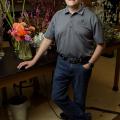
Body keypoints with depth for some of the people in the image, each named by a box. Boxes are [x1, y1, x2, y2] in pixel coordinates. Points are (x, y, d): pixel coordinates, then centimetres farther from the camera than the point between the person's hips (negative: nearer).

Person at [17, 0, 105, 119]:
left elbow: (100, 44, -5)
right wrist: (34, 60, 3)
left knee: (79, 97, 13)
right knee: (57, 96, 8)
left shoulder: (91, 17, -9)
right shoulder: (57, 15, 2)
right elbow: (48, 39, 4)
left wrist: (89, 63, -10)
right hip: (62, 63, 4)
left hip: (81, 65, -3)